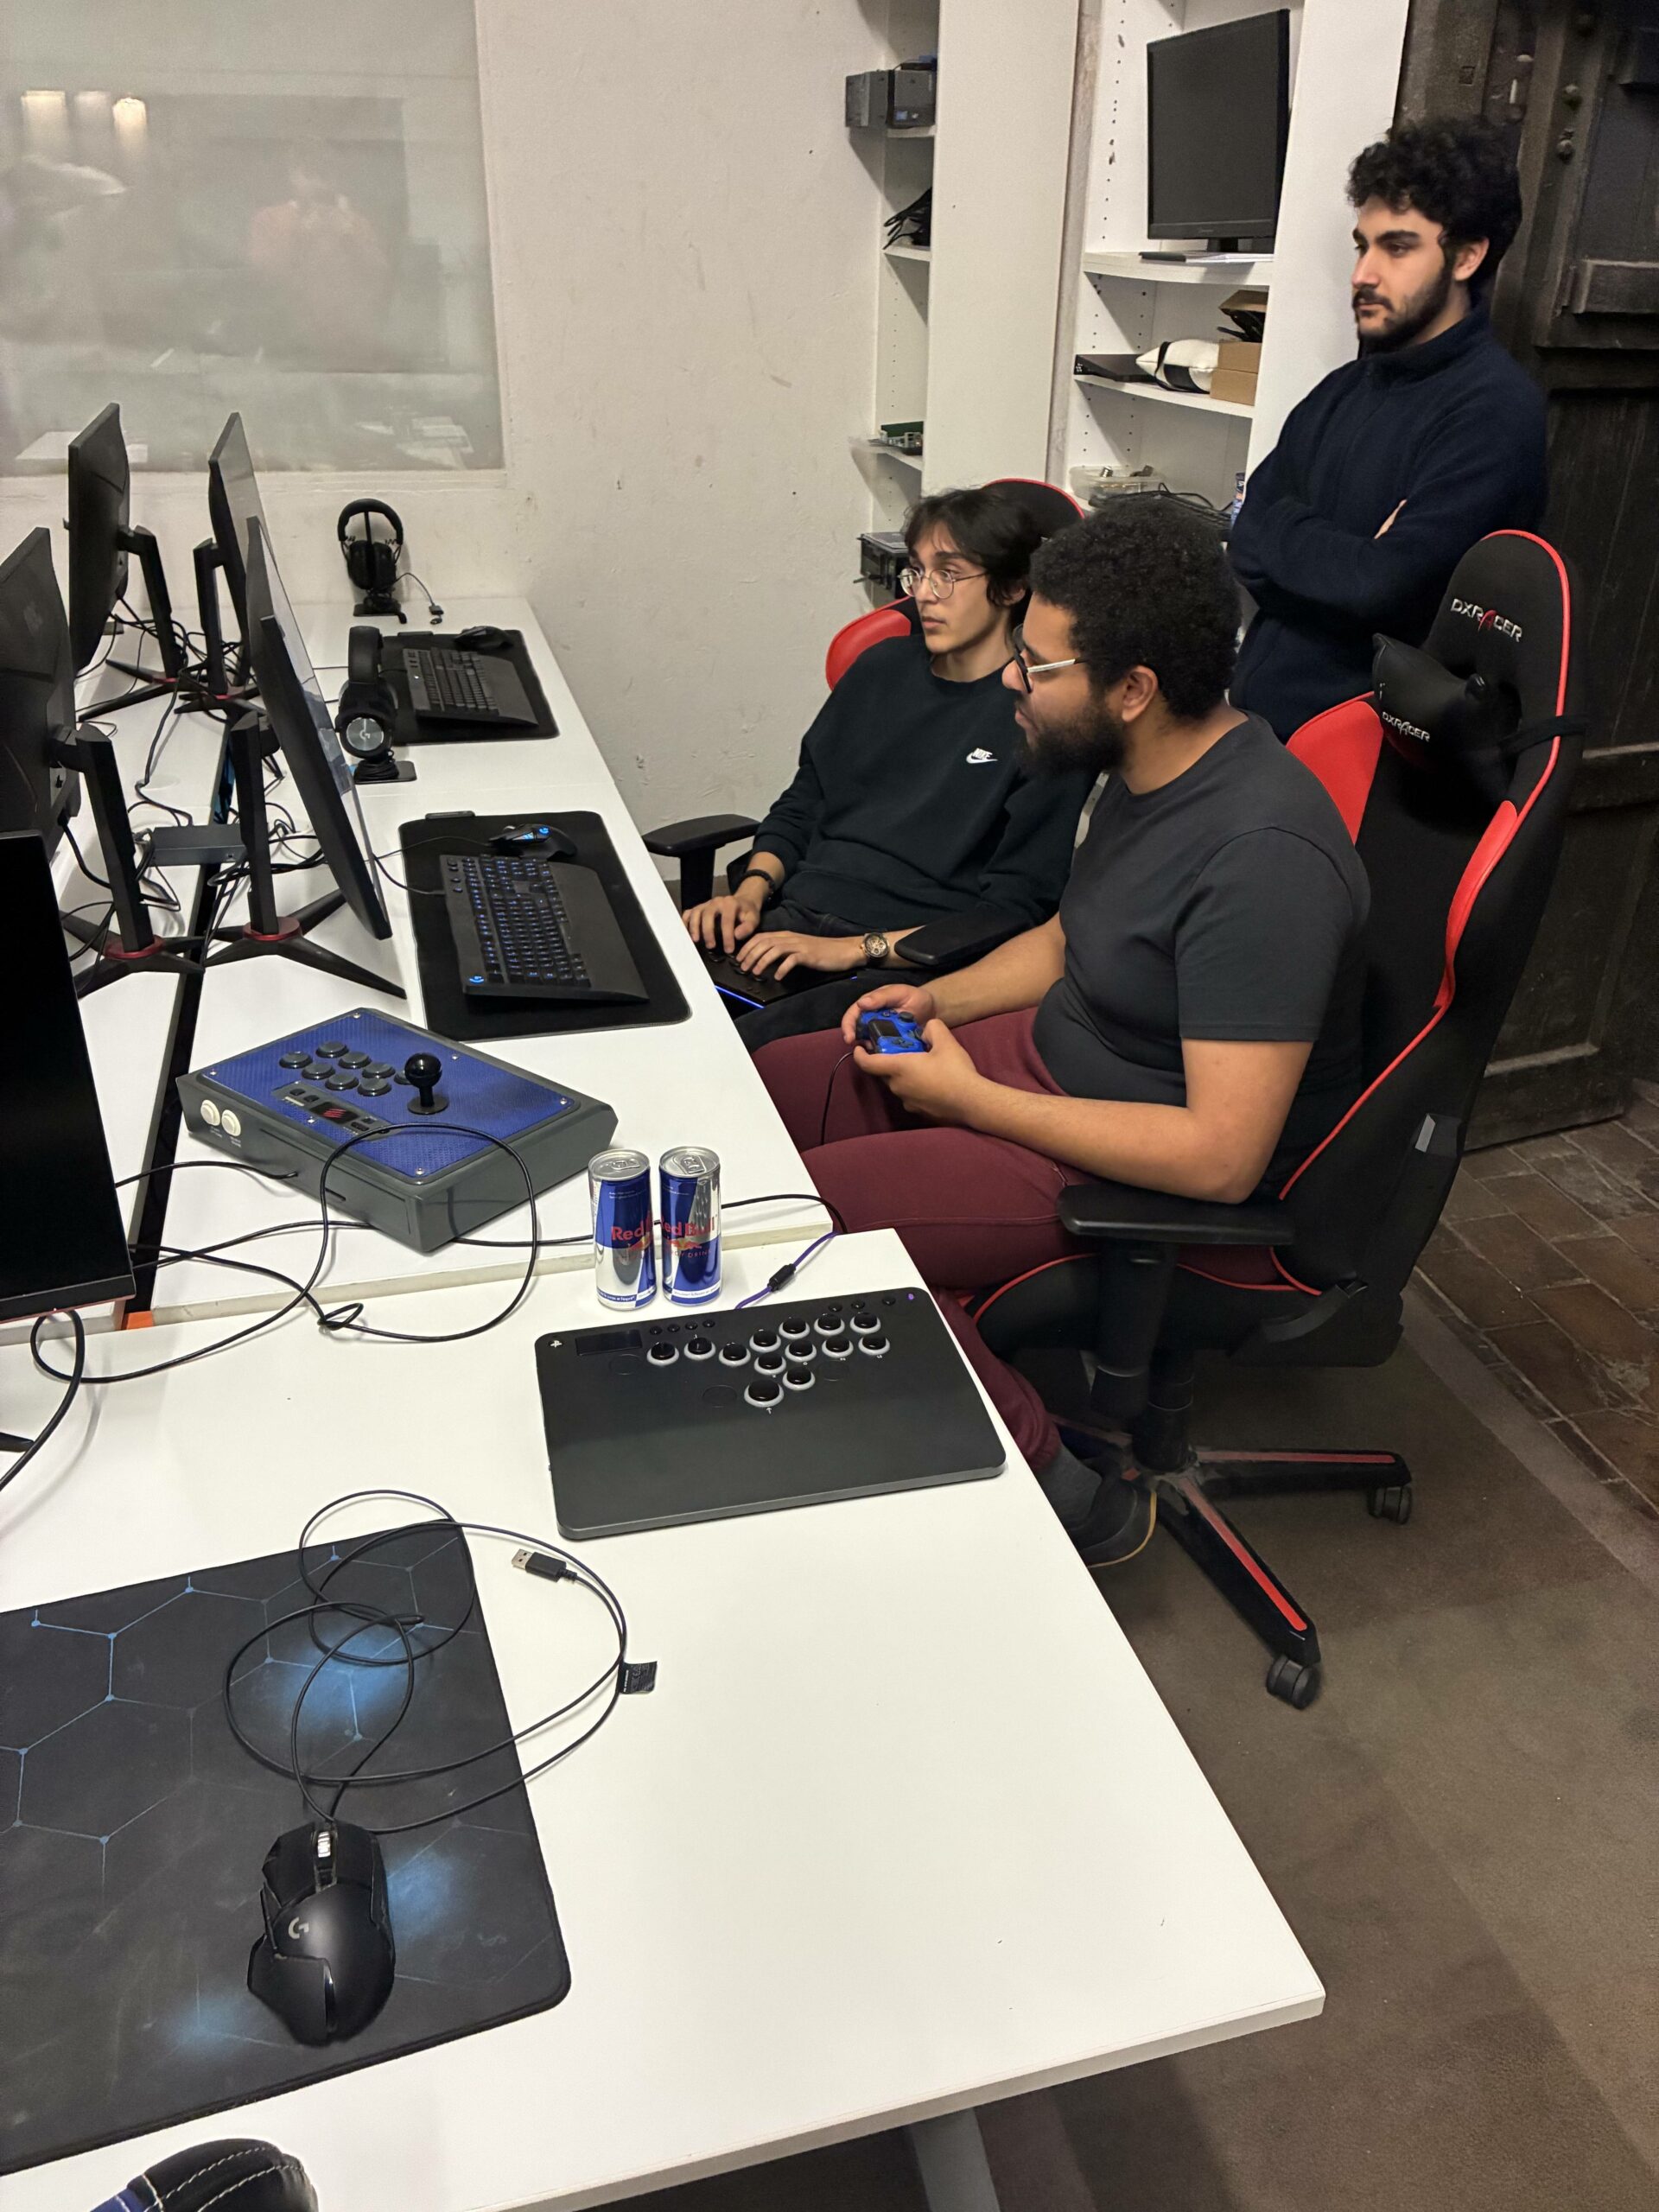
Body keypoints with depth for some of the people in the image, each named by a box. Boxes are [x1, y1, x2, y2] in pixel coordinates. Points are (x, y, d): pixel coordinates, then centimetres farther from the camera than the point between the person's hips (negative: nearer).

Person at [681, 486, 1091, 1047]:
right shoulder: (884, 666, 17)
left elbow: (1017, 909, -8)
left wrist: (858, 948, -16)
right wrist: (753, 889, 2)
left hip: (908, 964, -6)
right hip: (795, 919, 6)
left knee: (738, 1049, -32)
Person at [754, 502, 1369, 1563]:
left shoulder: (1263, 857, -30)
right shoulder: (1150, 771, -1)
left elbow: (1221, 1154, -32)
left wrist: (971, 1098, -24)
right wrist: (939, 998, -1)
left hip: (1164, 1169, -10)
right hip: (1060, 1048, 10)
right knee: (779, 1081, 7)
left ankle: (1066, 1493, -5)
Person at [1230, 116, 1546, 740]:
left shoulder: (1495, 408, -12)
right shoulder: (1343, 390, 12)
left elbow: (1384, 582, -22)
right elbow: (1246, 541, 4)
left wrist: (1282, 532, -6)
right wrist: (1339, 559, -13)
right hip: (1255, 708, 6)